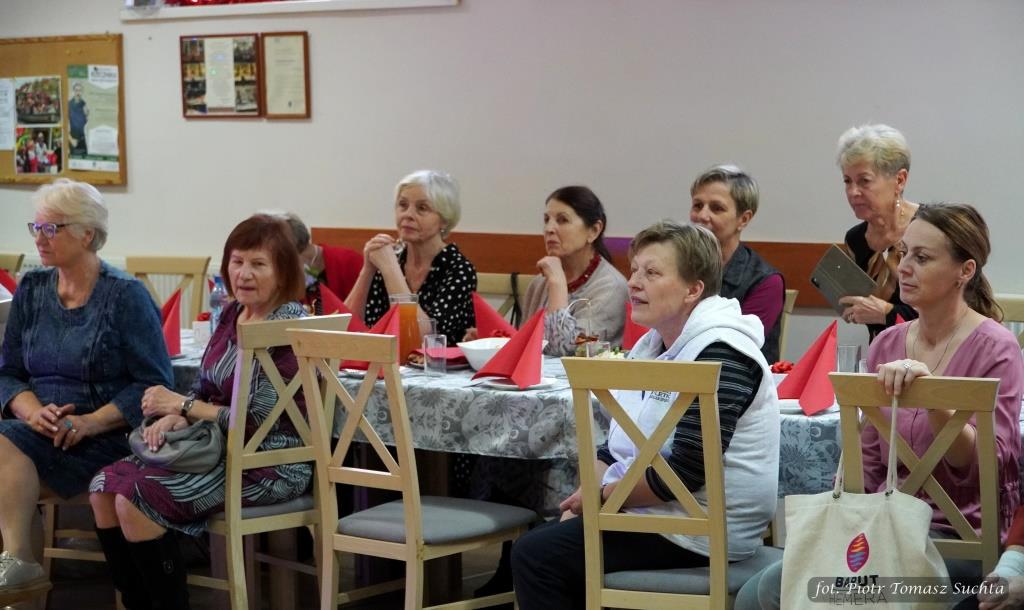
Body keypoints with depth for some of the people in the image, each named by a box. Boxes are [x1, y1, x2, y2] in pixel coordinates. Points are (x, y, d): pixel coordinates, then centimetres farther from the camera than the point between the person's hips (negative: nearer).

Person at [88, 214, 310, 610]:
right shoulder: (232, 314, 10)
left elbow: (259, 420, -19)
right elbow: (204, 388, 15)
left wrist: (182, 405, -11)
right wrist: (174, 417, -8)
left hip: (269, 467, -9)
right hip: (220, 451, 9)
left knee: (138, 498, -23)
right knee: (105, 487, -6)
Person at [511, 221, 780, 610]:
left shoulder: (718, 353, -17)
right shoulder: (651, 345, 14)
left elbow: (687, 469, -23)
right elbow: (615, 448, 15)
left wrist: (601, 496, -12)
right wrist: (582, 501, -3)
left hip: (698, 533, -10)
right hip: (653, 515, 10)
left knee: (536, 555, -15)